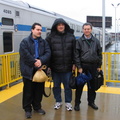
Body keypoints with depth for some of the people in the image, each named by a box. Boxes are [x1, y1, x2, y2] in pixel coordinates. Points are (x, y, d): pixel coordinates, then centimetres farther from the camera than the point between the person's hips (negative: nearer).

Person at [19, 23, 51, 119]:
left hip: (40, 69, 4)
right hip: (28, 70, -3)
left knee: (39, 90, 13)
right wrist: (34, 62, -18)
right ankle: (27, 109, 20)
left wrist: (41, 60, -19)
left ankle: (37, 106, 31)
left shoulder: (44, 42, 9)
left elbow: (48, 53, -4)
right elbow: (25, 54, -15)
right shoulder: (25, 42, -3)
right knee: (28, 91, 6)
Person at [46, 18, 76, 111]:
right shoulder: (51, 37, -4)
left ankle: (68, 102, 27)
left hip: (67, 67, 0)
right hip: (55, 67, 0)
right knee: (56, 86, 14)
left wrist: (74, 63, 1)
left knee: (68, 86, 10)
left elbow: (74, 51, 3)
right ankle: (58, 101, 32)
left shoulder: (71, 36, 0)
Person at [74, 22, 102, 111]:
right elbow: (77, 55, -4)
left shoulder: (96, 41, 7)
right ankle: (77, 103, 15)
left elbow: (99, 54, 10)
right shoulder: (79, 41, 0)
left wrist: (99, 66, 6)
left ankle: (91, 101, 26)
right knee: (80, 85, 3)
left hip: (93, 66, 2)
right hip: (83, 65, -2)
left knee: (92, 85, 10)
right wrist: (79, 67, -9)